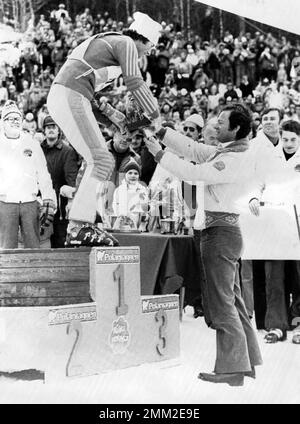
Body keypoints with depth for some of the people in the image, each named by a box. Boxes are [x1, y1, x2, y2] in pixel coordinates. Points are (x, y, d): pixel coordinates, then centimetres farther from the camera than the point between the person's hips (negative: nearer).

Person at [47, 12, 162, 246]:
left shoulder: (108, 42, 28)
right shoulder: (127, 43, -1)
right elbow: (135, 84, -9)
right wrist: (156, 117, 2)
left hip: (59, 97, 10)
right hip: (71, 98, -10)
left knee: (101, 161, 13)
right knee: (102, 162, -11)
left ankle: (86, 222, 13)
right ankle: (78, 227, -15)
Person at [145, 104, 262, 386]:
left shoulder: (236, 160, -17)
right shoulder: (222, 152, 13)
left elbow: (193, 173, -21)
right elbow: (192, 149, 17)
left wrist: (159, 154, -12)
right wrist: (160, 131, 10)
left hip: (222, 230, -10)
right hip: (216, 228, 10)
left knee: (221, 302, -7)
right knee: (231, 299, 14)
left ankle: (232, 369, -3)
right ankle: (246, 360, 22)